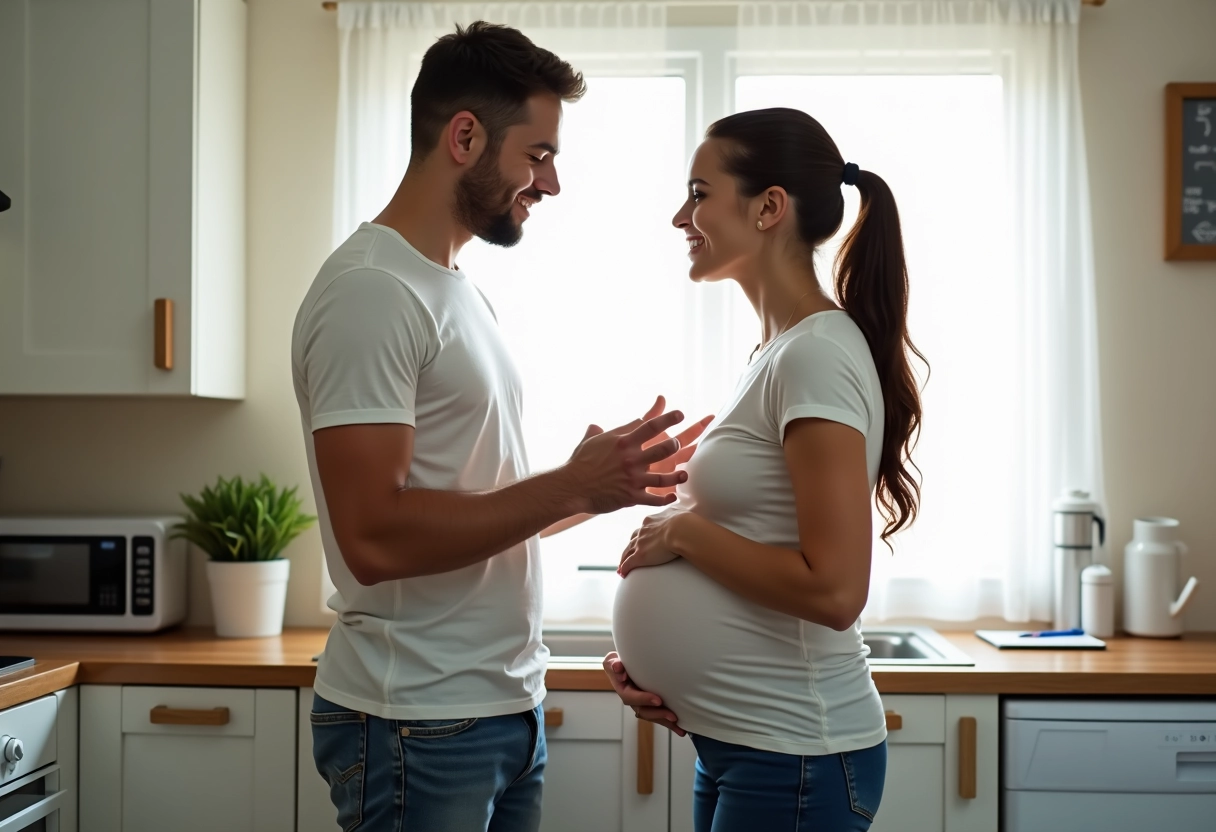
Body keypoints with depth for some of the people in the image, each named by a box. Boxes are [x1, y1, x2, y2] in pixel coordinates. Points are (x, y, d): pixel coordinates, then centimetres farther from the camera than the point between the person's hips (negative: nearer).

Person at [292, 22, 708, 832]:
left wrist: (609, 485, 4)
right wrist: (568, 490, -19)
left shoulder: (461, 293, 13)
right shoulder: (371, 290, -15)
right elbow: (375, 536, -23)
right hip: (420, 729, -8)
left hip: (509, 707, 9)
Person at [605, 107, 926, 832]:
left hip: (793, 756, -8)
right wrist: (656, 665, 4)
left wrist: (680, 533, -13)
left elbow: (832, 589, -24)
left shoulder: (817, 354, -18)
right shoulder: (780, 351, 10)